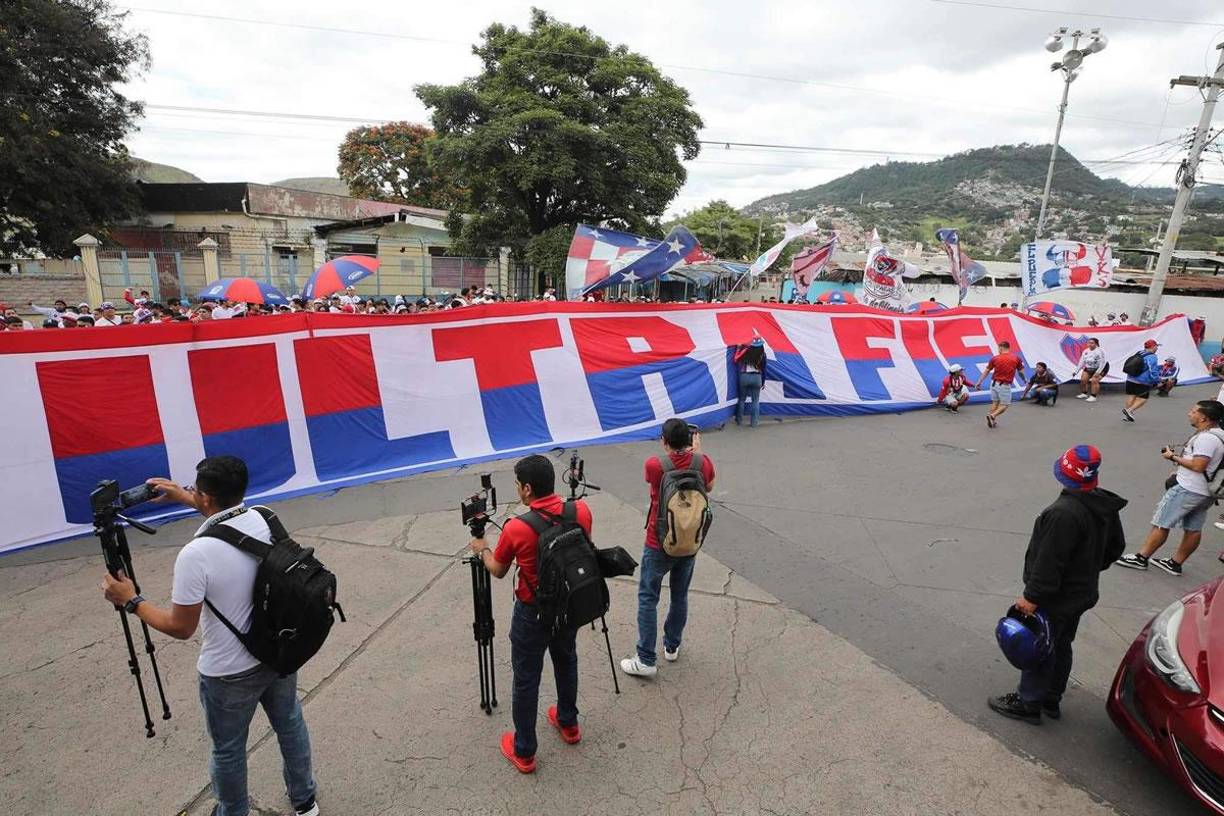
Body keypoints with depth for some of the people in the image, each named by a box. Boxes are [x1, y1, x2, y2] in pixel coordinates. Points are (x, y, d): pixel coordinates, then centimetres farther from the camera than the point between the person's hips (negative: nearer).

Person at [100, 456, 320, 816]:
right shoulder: (264, 519, -10)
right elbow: (229, 511, 16)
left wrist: (131, 601, -3)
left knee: (228, 750, 20)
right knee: (290, 724, 25)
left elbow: (181, 628, -16)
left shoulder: (196, 554, -28)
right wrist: (182, 496, 21)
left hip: (230, 673, -6)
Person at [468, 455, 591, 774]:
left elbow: (498, 571, -6)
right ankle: (568, 723, 47)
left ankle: (523, 751, 30)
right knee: (566, 662, 27)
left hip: (533, 613, -4)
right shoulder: (582, 511, -16)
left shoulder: (515, 529, -25)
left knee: (526, 680, 14)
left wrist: (482, 550, 14)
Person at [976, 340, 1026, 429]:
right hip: (1004, 385, -3)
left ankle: (992, 420, 16)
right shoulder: (1016, 358, -4)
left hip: (994, 383, 3)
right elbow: (1021, 372, 3)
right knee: (1004, 405, 8)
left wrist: (979, 382, 12)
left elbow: (986, 371, 4)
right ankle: (992, 416, -14)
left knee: (995, 403, 18)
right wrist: (1024, 380, 25)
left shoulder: (995, 358, -2)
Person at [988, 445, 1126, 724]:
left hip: (1056, 599, -9)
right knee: (1061, 646, 22)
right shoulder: (1106, 505, -3)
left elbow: (1049, 562, -29)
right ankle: (1052, 699, 38)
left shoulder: (1064, 513, -32)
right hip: (1082, 593, 9)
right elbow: (1115, 546, 12)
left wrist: (1032, 596, -20)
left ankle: (1028, 703, 23)